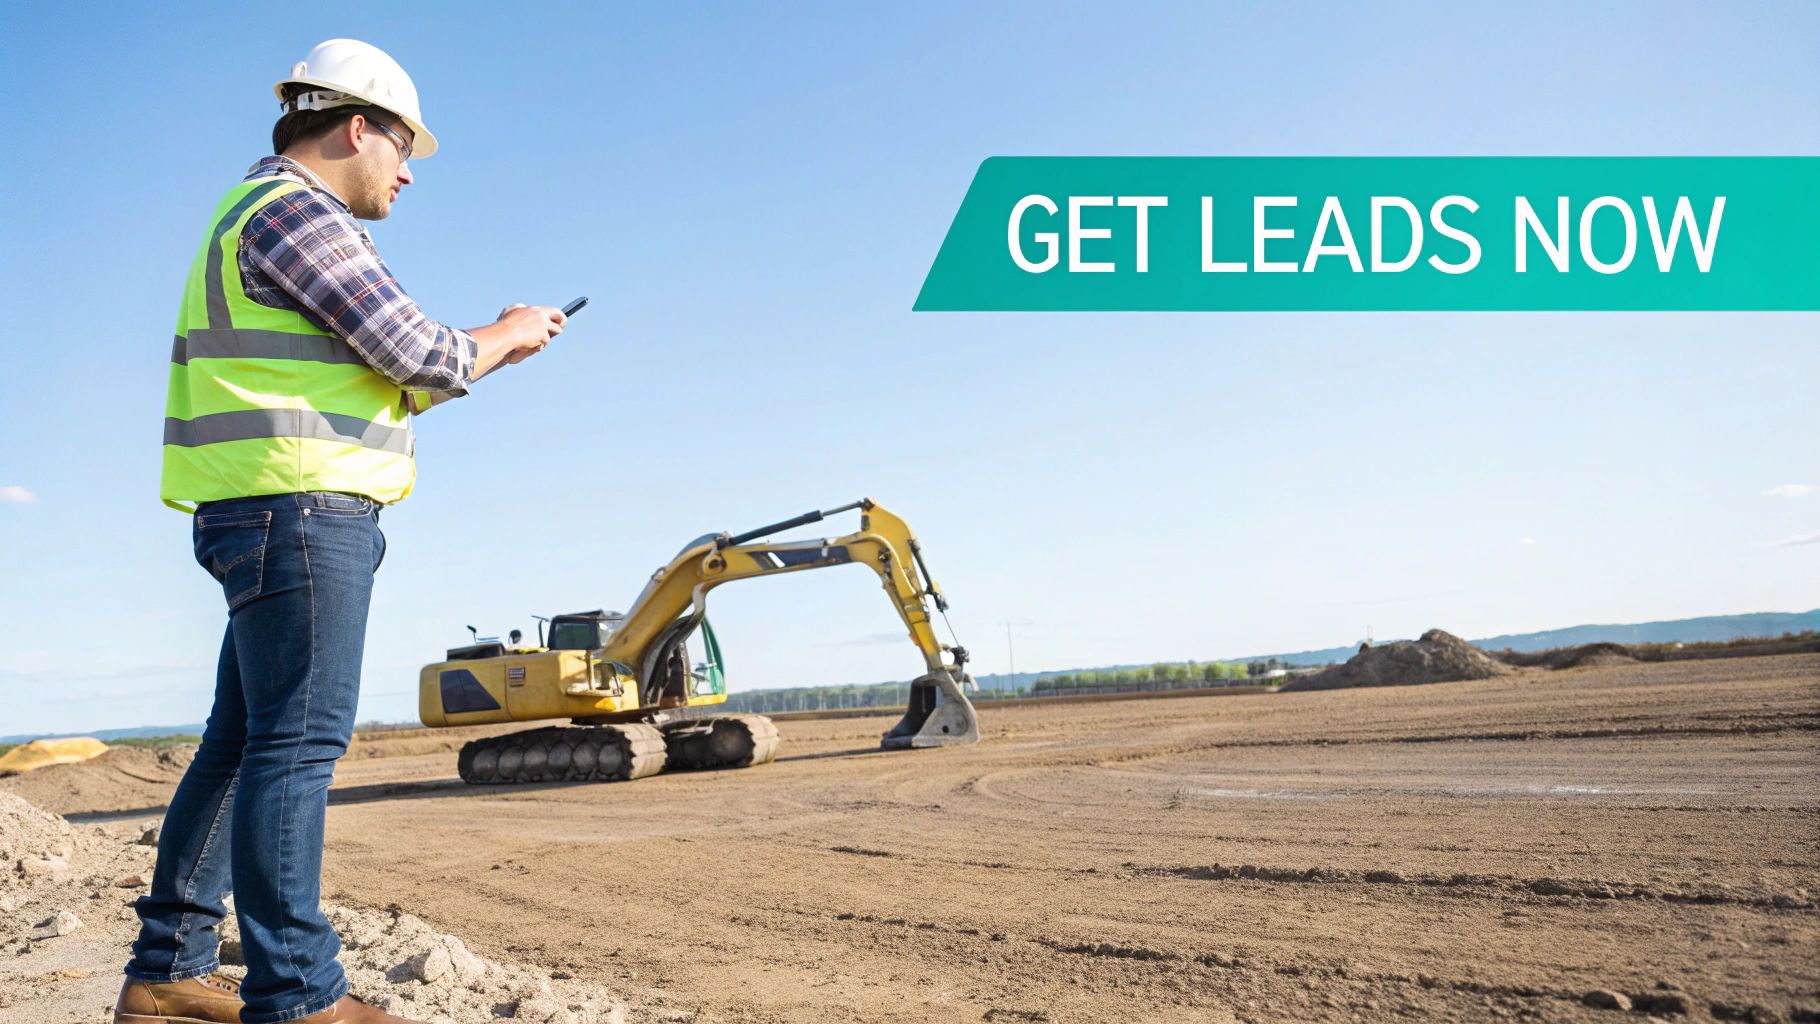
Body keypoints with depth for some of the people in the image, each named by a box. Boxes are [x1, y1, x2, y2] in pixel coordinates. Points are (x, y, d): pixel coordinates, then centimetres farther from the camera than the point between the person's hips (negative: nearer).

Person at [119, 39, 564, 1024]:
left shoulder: (264, 216, 25)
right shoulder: (294, 210, -9)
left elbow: (373, 377, 24)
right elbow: (417, 354, -13)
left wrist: (485, 347, 20)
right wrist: (502, 339, 5)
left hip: (275, 516, 11)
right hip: (297, 507, -11)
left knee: (244, 742, 12)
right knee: (297, 741, -11)